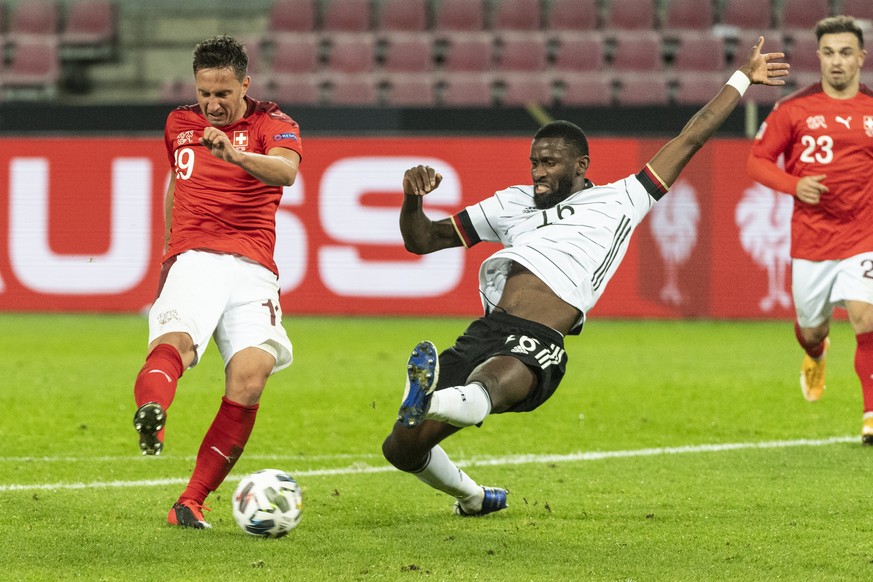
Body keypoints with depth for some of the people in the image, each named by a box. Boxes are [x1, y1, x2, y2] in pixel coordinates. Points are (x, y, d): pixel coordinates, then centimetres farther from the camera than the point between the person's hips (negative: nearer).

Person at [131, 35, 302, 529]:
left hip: (252, 269, -1)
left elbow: (287, 171, -17)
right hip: (193, 261, 1)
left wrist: (236, 155, -35)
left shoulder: (272, 123, 6)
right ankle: (150, 413, -67)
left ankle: (192, 502, -13)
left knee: (250, 377, -21)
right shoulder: (179, 124, 19)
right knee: (176, 342, -32)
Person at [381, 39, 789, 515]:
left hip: (537, 348, -5)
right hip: (486, 332, 5)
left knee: (488, 385, -40)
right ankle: (472, 498, 28)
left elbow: (690, 139, 24)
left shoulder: (619, 200, 18)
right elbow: (422, 239, 33)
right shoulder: (512, 204, 29)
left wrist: (742, 78, 27)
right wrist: (412, 198, 12)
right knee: (401, 448, 1)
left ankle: (430, 400, -73)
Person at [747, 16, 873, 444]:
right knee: (811, 327, 14)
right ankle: (815, 356, 53)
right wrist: (794, 185, -14)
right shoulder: (794, 109, -1)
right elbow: (757, 160, 3)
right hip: (810, 238, 1)